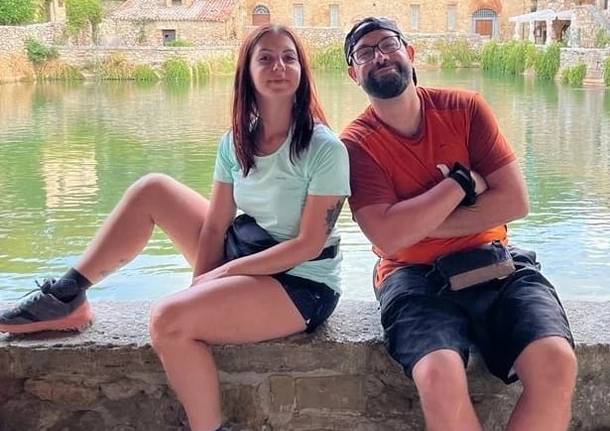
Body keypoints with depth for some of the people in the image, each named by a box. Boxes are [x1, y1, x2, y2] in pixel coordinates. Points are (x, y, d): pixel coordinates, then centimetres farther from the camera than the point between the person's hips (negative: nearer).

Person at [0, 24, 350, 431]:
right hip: (245, 255, 7)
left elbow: (310, 244, -19)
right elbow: (215, 226, 0)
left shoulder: (324, 148, -18)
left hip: (301, 284, -7)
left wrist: (225, 273, -18)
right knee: (151, 190, 2)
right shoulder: (236, 142, 1)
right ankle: (67, 297, 6)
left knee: (170, 319, -29)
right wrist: (201, 285, -13)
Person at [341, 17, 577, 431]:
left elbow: (515, 201, -2)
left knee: (556, 363, -25)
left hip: (493, 264, 3)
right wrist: (463, 182, -9)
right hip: (415, 276, -2)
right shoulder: (356, 144, -3)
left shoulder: (465, 108, 4)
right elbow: (389, 238, -15)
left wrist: (424, 224, -8)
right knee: (441, 377, -32)